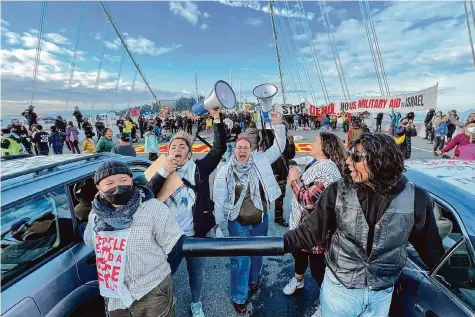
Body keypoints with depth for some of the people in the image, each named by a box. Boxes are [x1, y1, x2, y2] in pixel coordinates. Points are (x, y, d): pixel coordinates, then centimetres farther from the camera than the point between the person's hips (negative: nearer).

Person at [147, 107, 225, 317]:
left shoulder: (199, 168, -6)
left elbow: (219, 148, -15)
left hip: (196, 235, 0)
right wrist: (163, 172, -27)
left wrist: (217, 119, -22)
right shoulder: (161, 172, -3)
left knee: (197, 273, 22)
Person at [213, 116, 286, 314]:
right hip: (238, 223, -3)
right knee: (240, 260, 8)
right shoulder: (225, 171, -13)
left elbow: (278, 148, -3)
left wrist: (279, 126, -15)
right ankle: (238, 298, 30)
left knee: (257, 254, 24)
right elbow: (218, 197, -10)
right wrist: (217, 222, -9)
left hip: (261, 220, 3)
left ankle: (253, 279, 54)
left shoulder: (260, 161, -7)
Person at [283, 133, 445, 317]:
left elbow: (430, 246, 2)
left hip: (382, 294, 1)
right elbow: (308, 232, -14)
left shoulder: (416, 199, -14)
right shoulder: (338, 192, -17)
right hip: (339, 289, -1)